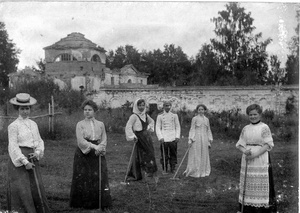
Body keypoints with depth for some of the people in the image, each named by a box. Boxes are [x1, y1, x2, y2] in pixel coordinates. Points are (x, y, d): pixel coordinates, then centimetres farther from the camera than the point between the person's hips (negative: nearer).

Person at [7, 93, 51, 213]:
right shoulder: (13, 126, -5)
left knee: (37, 187, 6)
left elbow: (39, 141, 14)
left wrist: (38, 152, -6)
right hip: (18, 160, -5)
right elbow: (13, 146, -10)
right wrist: (24, 161, -16)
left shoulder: (33, 124, 12)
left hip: (33, 159, 5)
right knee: (20, 188, -4)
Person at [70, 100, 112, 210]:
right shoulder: (80, 124, 2)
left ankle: (101, 203, 7)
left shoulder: (100, 124, 10)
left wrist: (99, 148, -13)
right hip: (83, 155, -2)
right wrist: (93, 146, -19)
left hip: (97, 155, 2)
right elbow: (81, 141, -9)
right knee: (83, 179, -2)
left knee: (99, 178, 0)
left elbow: (104, 140, 6)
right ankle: (83, 203, 9)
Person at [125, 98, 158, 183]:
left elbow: (152, 121, 29)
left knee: (150, 153, 6)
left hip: (147, 137, 7)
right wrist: (133, 136, -21)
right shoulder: (134, 116, -12)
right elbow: (128, 127, -17)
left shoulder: (146, 115, 9)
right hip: (139, 138, -7)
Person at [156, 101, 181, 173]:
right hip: (164, 139, -1)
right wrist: (160, 137, -8)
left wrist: (177, 136, 0)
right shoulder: (160, 116, 5)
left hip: (173, 138, 2)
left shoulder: (174, 115, 9)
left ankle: (172, 169, 12)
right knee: (164, 155, -1)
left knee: (173, 154, 3)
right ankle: (164, 169, 8)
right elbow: (158, 128, 3)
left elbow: (177, 127, 11)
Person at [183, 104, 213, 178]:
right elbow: (192, 129, -3)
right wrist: (190, 139, -11)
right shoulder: (194, 119, -1)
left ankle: (203, 171, 15)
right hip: (196, 139, -4)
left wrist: (210, 141, 10)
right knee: (195, 155, -3)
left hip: (204, 139, 5)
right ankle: (194, 171, 3)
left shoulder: (206, 119, 12)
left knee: (204, 155, 7)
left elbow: (208, 130, 15)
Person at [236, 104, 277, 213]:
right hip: (247, 160, 4)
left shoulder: (264, 127, -4)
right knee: (247, 183, 7)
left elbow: (267, 145, -10)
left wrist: (255, 154, -19)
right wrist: (245, 151, -13)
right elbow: (240, 144, 9)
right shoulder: (245, 129, 10)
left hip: (261, 159, -4)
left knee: (261, 184, -3)